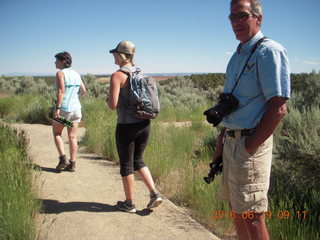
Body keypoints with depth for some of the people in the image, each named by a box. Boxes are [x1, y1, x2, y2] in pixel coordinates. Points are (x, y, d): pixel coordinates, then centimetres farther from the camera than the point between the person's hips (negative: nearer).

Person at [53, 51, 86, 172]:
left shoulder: (61, 73, -9)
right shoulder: (76, 74, 10)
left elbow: (61, 91, -21)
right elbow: (84, 91, 16)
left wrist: (57, 108, -24)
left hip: (63, 108, -5)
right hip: (76, 108, 5)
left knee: (57, 133, 13)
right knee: (72, 136, 7)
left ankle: (63, 158, 0)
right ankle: (72, 164, 9)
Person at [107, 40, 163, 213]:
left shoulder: (117, 76, -11)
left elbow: (113, 105, -19)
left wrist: (108, 100, 3)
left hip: (127, 126, -6)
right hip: (145, 124, 6)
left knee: (126, 164, 9)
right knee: (138, 160, 22)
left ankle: (129, 204, 21)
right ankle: (154, 194, 13)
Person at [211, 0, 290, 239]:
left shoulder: (269, 51, -13)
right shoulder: (238, 56, 15)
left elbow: (278, 108, -19)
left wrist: (249, 147, -19)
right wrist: (222, 139, 16)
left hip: (250, 143, -9)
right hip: (232, 140, 9)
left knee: (251, 215, 0)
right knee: (236, 208, 19)